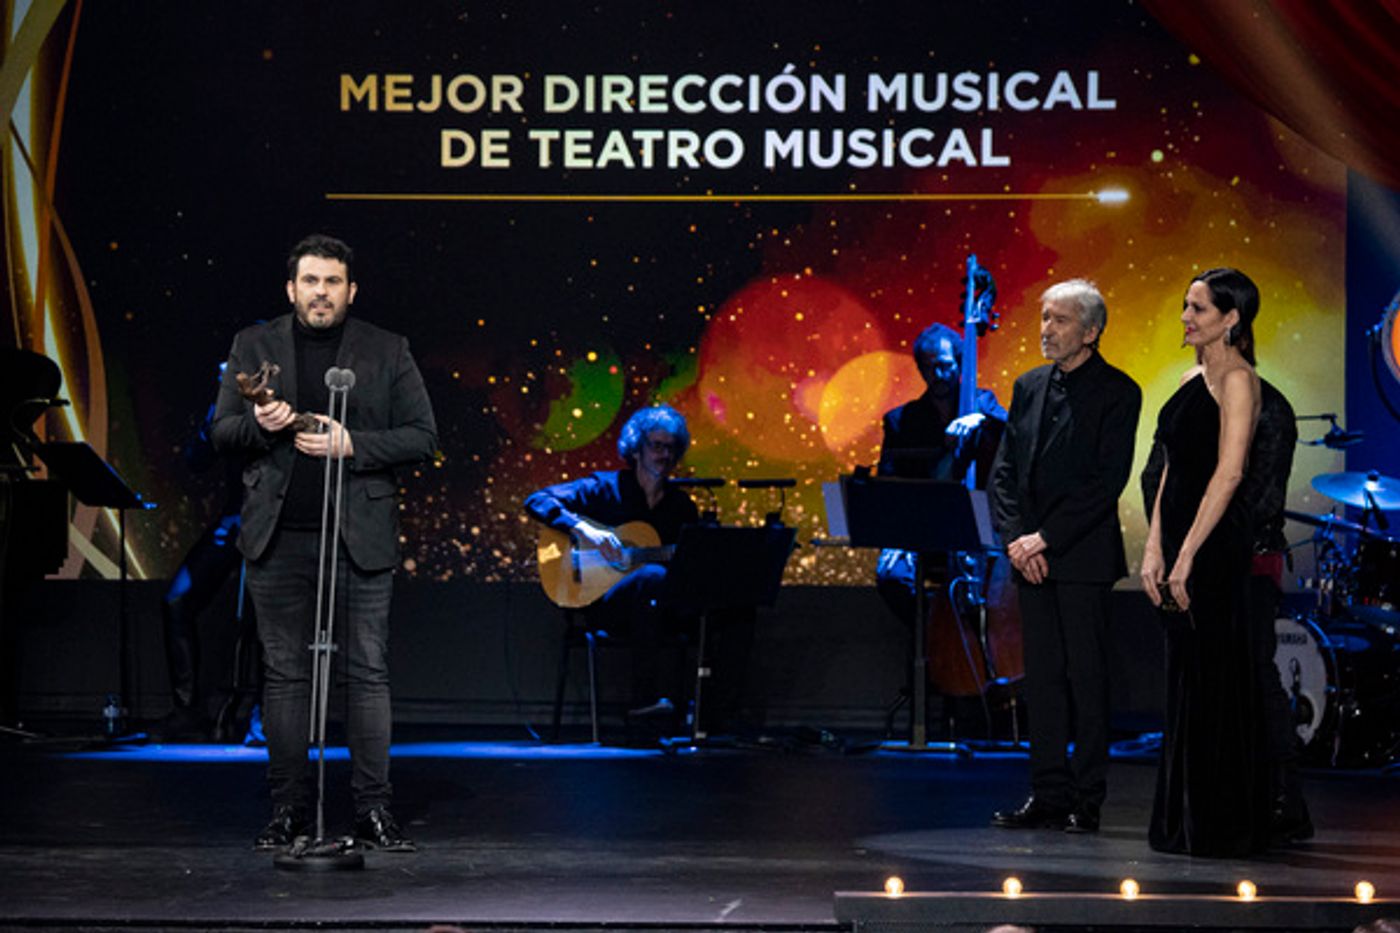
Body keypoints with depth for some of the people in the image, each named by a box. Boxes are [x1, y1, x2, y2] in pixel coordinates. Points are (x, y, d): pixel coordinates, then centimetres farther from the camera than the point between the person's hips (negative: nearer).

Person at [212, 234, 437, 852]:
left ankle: (373, 811, 4)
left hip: (361, 539, -1)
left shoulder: (387, 352, 6)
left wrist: (351, 444, -12)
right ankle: (288, 808, 12)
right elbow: (221, 432, 8)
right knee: (284, 673, 5)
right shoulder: (253, 346, 10)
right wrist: (257, 423, -14)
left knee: (368, 673, -1)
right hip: (279, 539, 1)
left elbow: (422, 436, 2)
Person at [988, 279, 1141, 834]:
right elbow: (1004, 470, 11)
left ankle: (1086, 802, 3)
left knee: (1086, 675, -2)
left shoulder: (1116, 392, -5)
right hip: (1031, 557, 6)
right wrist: (1015, 538, -4)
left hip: (1083, 557, -6)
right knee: (1042, 677, 7)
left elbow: (1108, 480, -12)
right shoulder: (1029, 386, 14)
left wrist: (1046, 537, -16)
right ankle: (1048, 796, 12)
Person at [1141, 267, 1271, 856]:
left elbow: (1229, 472, -18)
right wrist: (1155, 547, 6)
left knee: (1214, 684, -4)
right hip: (1183, 543, 9)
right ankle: (1184, 823, 17)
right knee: (1187, 683, 11)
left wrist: (1187, 555, -21)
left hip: (1215, 545, -9)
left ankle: (1221, 828, 2)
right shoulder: (1193, 377, 17)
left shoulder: (1237, 380, -10)